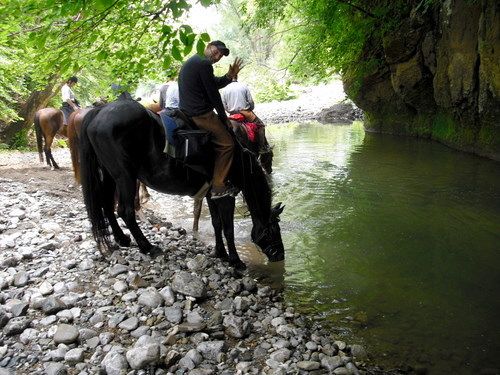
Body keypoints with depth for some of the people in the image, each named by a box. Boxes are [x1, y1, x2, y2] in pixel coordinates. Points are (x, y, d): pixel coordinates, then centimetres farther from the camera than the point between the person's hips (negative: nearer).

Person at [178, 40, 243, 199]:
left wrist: (229, 77, 3)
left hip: (185, 112, 11)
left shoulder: (192, 61, 19)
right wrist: (223, 117, -2)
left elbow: (215, 84, 19)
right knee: (226, 144, -5)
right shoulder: (204, 63, -14)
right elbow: (213, 94, -12)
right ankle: (218, 187, -3)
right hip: (200, 114, -11)